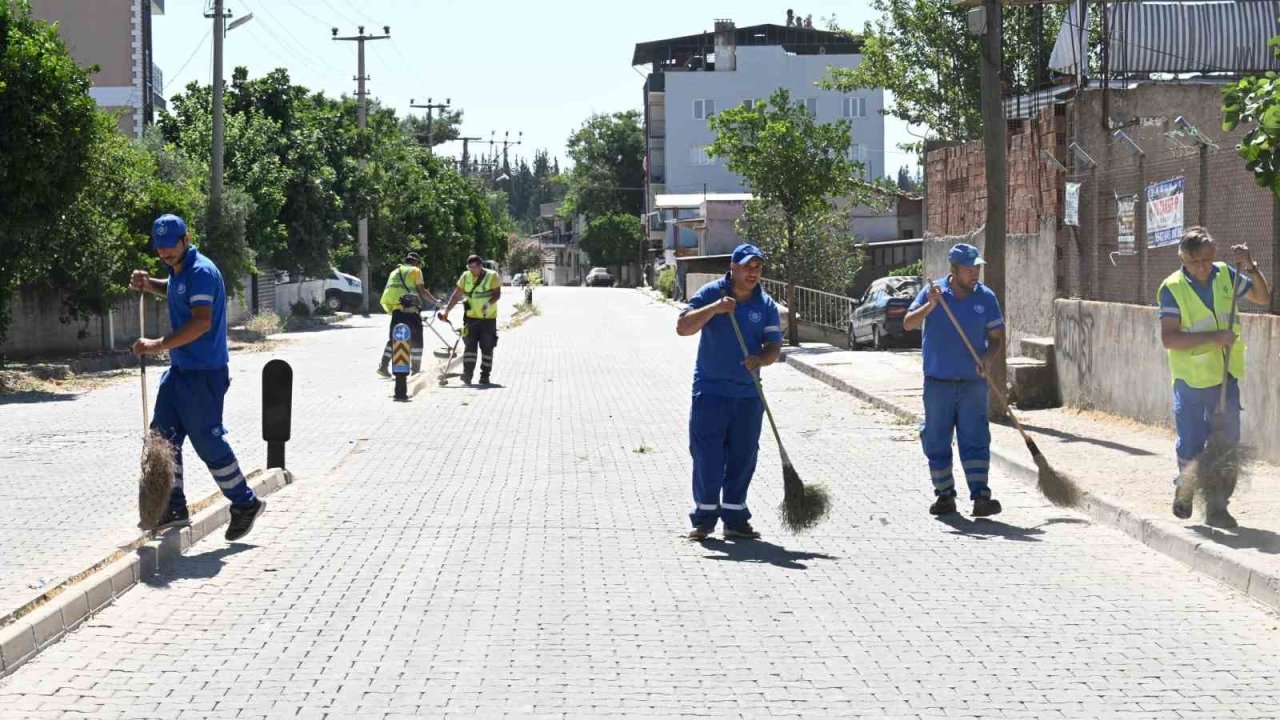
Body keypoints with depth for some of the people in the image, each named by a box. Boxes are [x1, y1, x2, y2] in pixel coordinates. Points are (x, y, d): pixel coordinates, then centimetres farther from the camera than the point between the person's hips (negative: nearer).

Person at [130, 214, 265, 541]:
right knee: (163, 436, 9)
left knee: (208, 441, -4)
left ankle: (246, 504, 9)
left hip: (204, 373, -10)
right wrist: (148, 284, 16)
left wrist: (158, 345, -32)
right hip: (179, 368, 10)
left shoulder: (201, 272, -18)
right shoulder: (178, 270, 12)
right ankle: (174, 508, 16)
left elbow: (202, 322, -29)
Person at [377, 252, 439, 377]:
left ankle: (383, 366, -3)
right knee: (416, 341, 4)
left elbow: (391, 291, 22)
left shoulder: (395, 272, 24)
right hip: (409, 309, -5)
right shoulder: (415, 270, 6)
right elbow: (421, 291, -3)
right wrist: (436, 302, 4)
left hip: (395, 309, 5)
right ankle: (416, 370, 5)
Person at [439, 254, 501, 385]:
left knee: (487, 347, 3)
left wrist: (489, 303, -30)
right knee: (470, 345, -8)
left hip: (488, 318, -2)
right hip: (471, 317, 2)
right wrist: (446, 310, -2)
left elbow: (497, 294, -11)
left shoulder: (492, 276, -4)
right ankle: (467, 373, -12)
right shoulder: (465, 277, 5)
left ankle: (485, 375, 11)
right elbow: (457, 295, 6)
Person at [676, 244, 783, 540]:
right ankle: (704, 517, 9)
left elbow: (774, 347, 1)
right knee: (707, 455, -3)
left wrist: (761, 359, -22)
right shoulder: (711, 293, -4)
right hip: (710, 389, -3)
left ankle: (735, 518, 17)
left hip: (748, 393, 3)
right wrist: (715, 308, -24)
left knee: (743, 456, 6)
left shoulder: (766, 304, 3)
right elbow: (682, 327, -12)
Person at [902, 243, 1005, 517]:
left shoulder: (986, 297, 3)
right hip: (938, 382, 0)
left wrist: (987, 358, -14)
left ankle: (981, 497, -10)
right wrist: (930, 306, -22)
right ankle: (944, 495, 16)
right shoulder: (933, 292, 1)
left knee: (975, 438, -7)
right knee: (937, 440, 5)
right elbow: (908, 323, -6)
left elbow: (997, 338, 6)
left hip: (973, 382, 0)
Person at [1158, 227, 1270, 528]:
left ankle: (1216, 507, 12)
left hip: (1225, 378, 4)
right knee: (1190, 447, 3)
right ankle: (1185, 488, 32)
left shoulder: (1225, 275, 2)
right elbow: (1168, 338, -19)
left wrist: (1251, 267, -3)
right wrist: (1213, 337, -23)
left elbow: (1263, 297, 14)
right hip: (1190, 380, -4)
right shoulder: (1173, 288, -12)